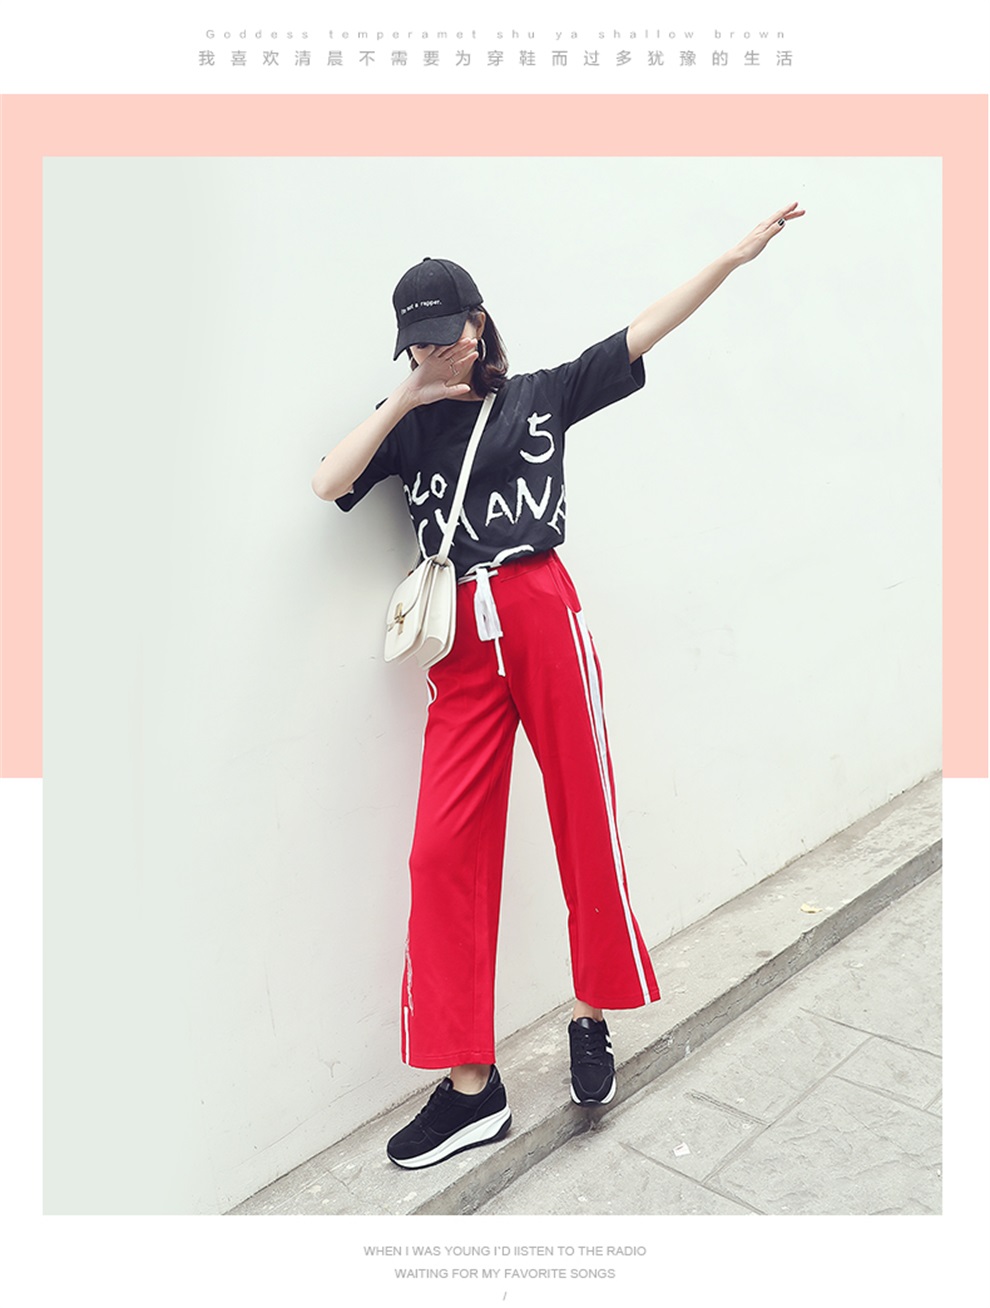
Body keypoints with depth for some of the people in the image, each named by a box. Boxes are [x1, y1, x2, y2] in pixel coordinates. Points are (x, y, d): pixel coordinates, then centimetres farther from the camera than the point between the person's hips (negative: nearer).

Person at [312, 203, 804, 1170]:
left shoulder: (539, 397, 9)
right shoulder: (409, 426, 15)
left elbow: (647, 330, 6)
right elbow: (330, 483, 1)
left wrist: (737, 253, 1)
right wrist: (407, 398, 1)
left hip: (543, 619, -1)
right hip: (463, 646, 2)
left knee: (586, 824, 3)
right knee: (445, 848, -4)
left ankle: (592, 1020, 26)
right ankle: (472, 1087, 7)